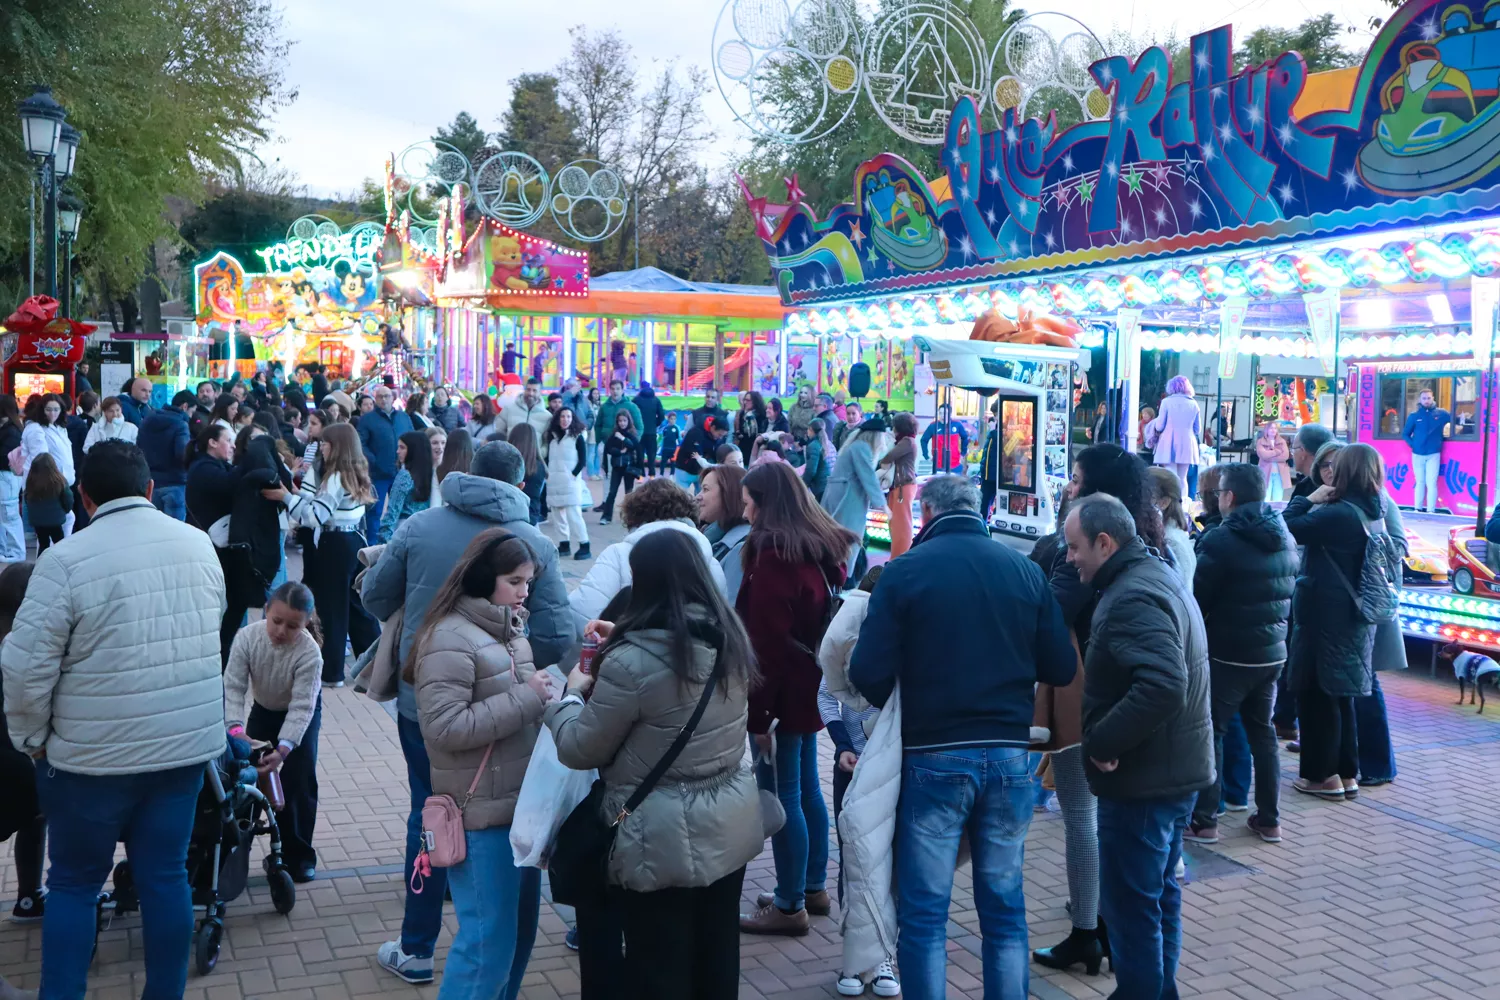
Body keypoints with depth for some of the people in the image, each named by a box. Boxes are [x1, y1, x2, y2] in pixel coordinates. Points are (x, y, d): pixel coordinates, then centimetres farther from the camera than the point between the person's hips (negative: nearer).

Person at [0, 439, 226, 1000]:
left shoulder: (65, 560, -14)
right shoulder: (199, 544, 1)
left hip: (97, 756, -4)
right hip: (188, 744, 4)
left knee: (73, 883, 13)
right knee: (165, 876, 14)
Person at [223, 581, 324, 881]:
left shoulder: (309, 653, -35)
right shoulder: (247, 637, -29)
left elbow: (301, 706, -35)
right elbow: (232, 686, -28)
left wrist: (283, 748, -46)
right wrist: (236, 728, -43)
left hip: (302, 711, -3)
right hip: (264, 708, 3)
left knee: (300, 782, -8)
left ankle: (299, 854, 4)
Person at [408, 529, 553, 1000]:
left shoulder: (510, 629, 12)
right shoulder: (450, 638, -16)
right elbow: (445, 728, -23)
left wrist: (548, 695, 3)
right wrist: (527, 699, -20)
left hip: (522, 804, 9)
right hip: (482, 813, -9)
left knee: (520, 930, 17)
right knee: (489, 940, -4)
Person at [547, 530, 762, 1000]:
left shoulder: (633, 661, -24)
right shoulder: (730, 636, -2)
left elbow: (579, 750, -12)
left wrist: (573, 694, 6)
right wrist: (623, 640, 15)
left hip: (665, 841, -7)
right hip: (730, 825, 7)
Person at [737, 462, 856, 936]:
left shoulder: (773, 554, -18)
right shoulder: (824, 546, 8)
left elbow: (766, 643, -20)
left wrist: (758, 715, -17)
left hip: (786, 689, -9)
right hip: (814, 683, 9)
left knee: (784, 794, -1)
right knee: (806, 785, 17)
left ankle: (790, 905, 8)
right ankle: (814, 888, 29)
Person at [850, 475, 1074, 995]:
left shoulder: (904, 571, -8)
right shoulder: (1026, 570, 1)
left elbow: (868, 673, -11)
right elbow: (1061, 668, 3)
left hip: (934, 756, -3)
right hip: (1009, 754, 3)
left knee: (924, 912, 6)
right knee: (1005, 907, 14)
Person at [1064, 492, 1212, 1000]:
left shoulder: (1132, 597, -22)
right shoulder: (1159, 575, 10)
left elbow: (1163, 687, -35)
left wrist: (1102, 741, -25)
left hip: (1142, 778, -11)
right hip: (1177, 768, 11)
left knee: (1128, 905, 1)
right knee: (1158, 895, 21)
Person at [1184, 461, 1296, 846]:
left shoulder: (1221, 540, -18)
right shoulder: (1285, 539, 7)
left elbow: (1199, 600, -12)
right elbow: (1287, 594, 15)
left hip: (1229, 653, -7)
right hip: (1272, 651, 7)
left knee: (1209, 731, 2)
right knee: (1262, 730, 16)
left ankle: (1204, 820, 4)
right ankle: (1269, 819, 21)